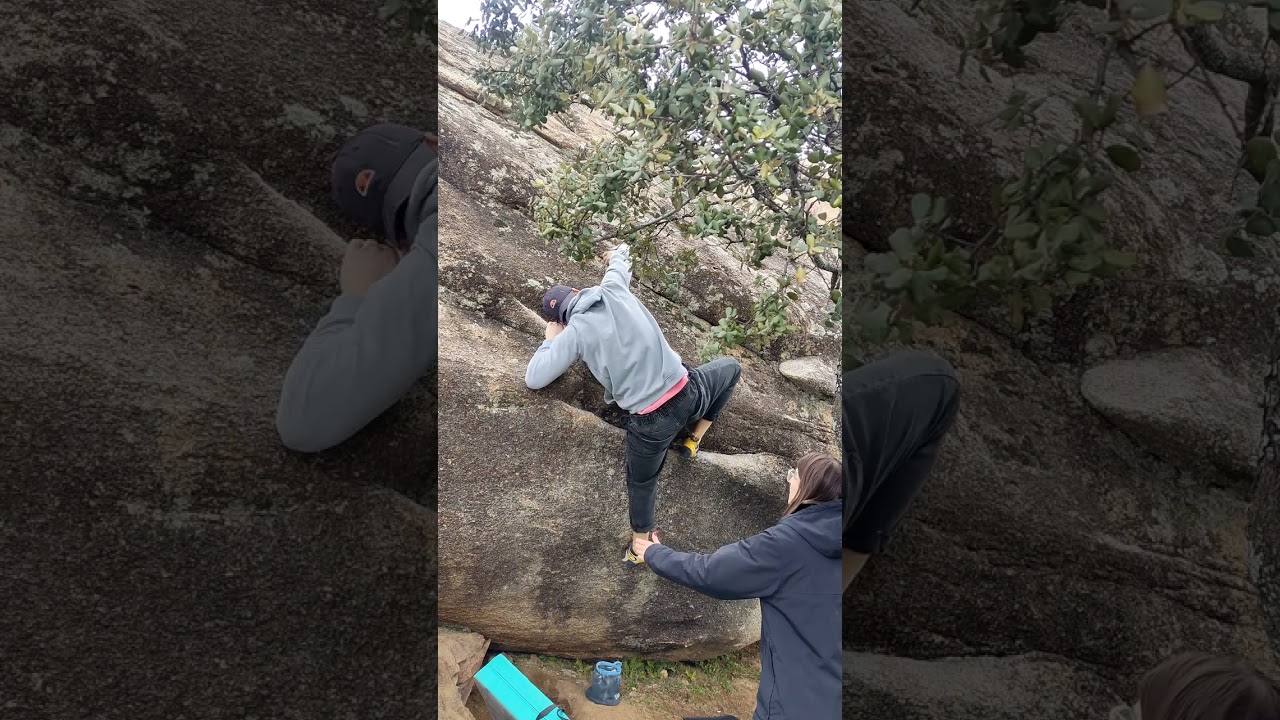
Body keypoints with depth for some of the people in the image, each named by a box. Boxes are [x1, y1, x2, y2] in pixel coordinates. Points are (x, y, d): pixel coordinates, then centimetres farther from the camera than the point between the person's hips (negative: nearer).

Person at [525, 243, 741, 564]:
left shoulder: (574, 333, -4)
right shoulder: (614, 288, 4)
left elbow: (533, 379, 1)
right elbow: (621, 260, 29)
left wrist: (550, 340, 18)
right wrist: (616, 254, 54)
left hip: (650, 423, -2)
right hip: (688, 393, 2)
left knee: (642, 482, 25)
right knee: (730, 368, 34)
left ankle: (641, 545, 42)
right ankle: (693, 439, 35)